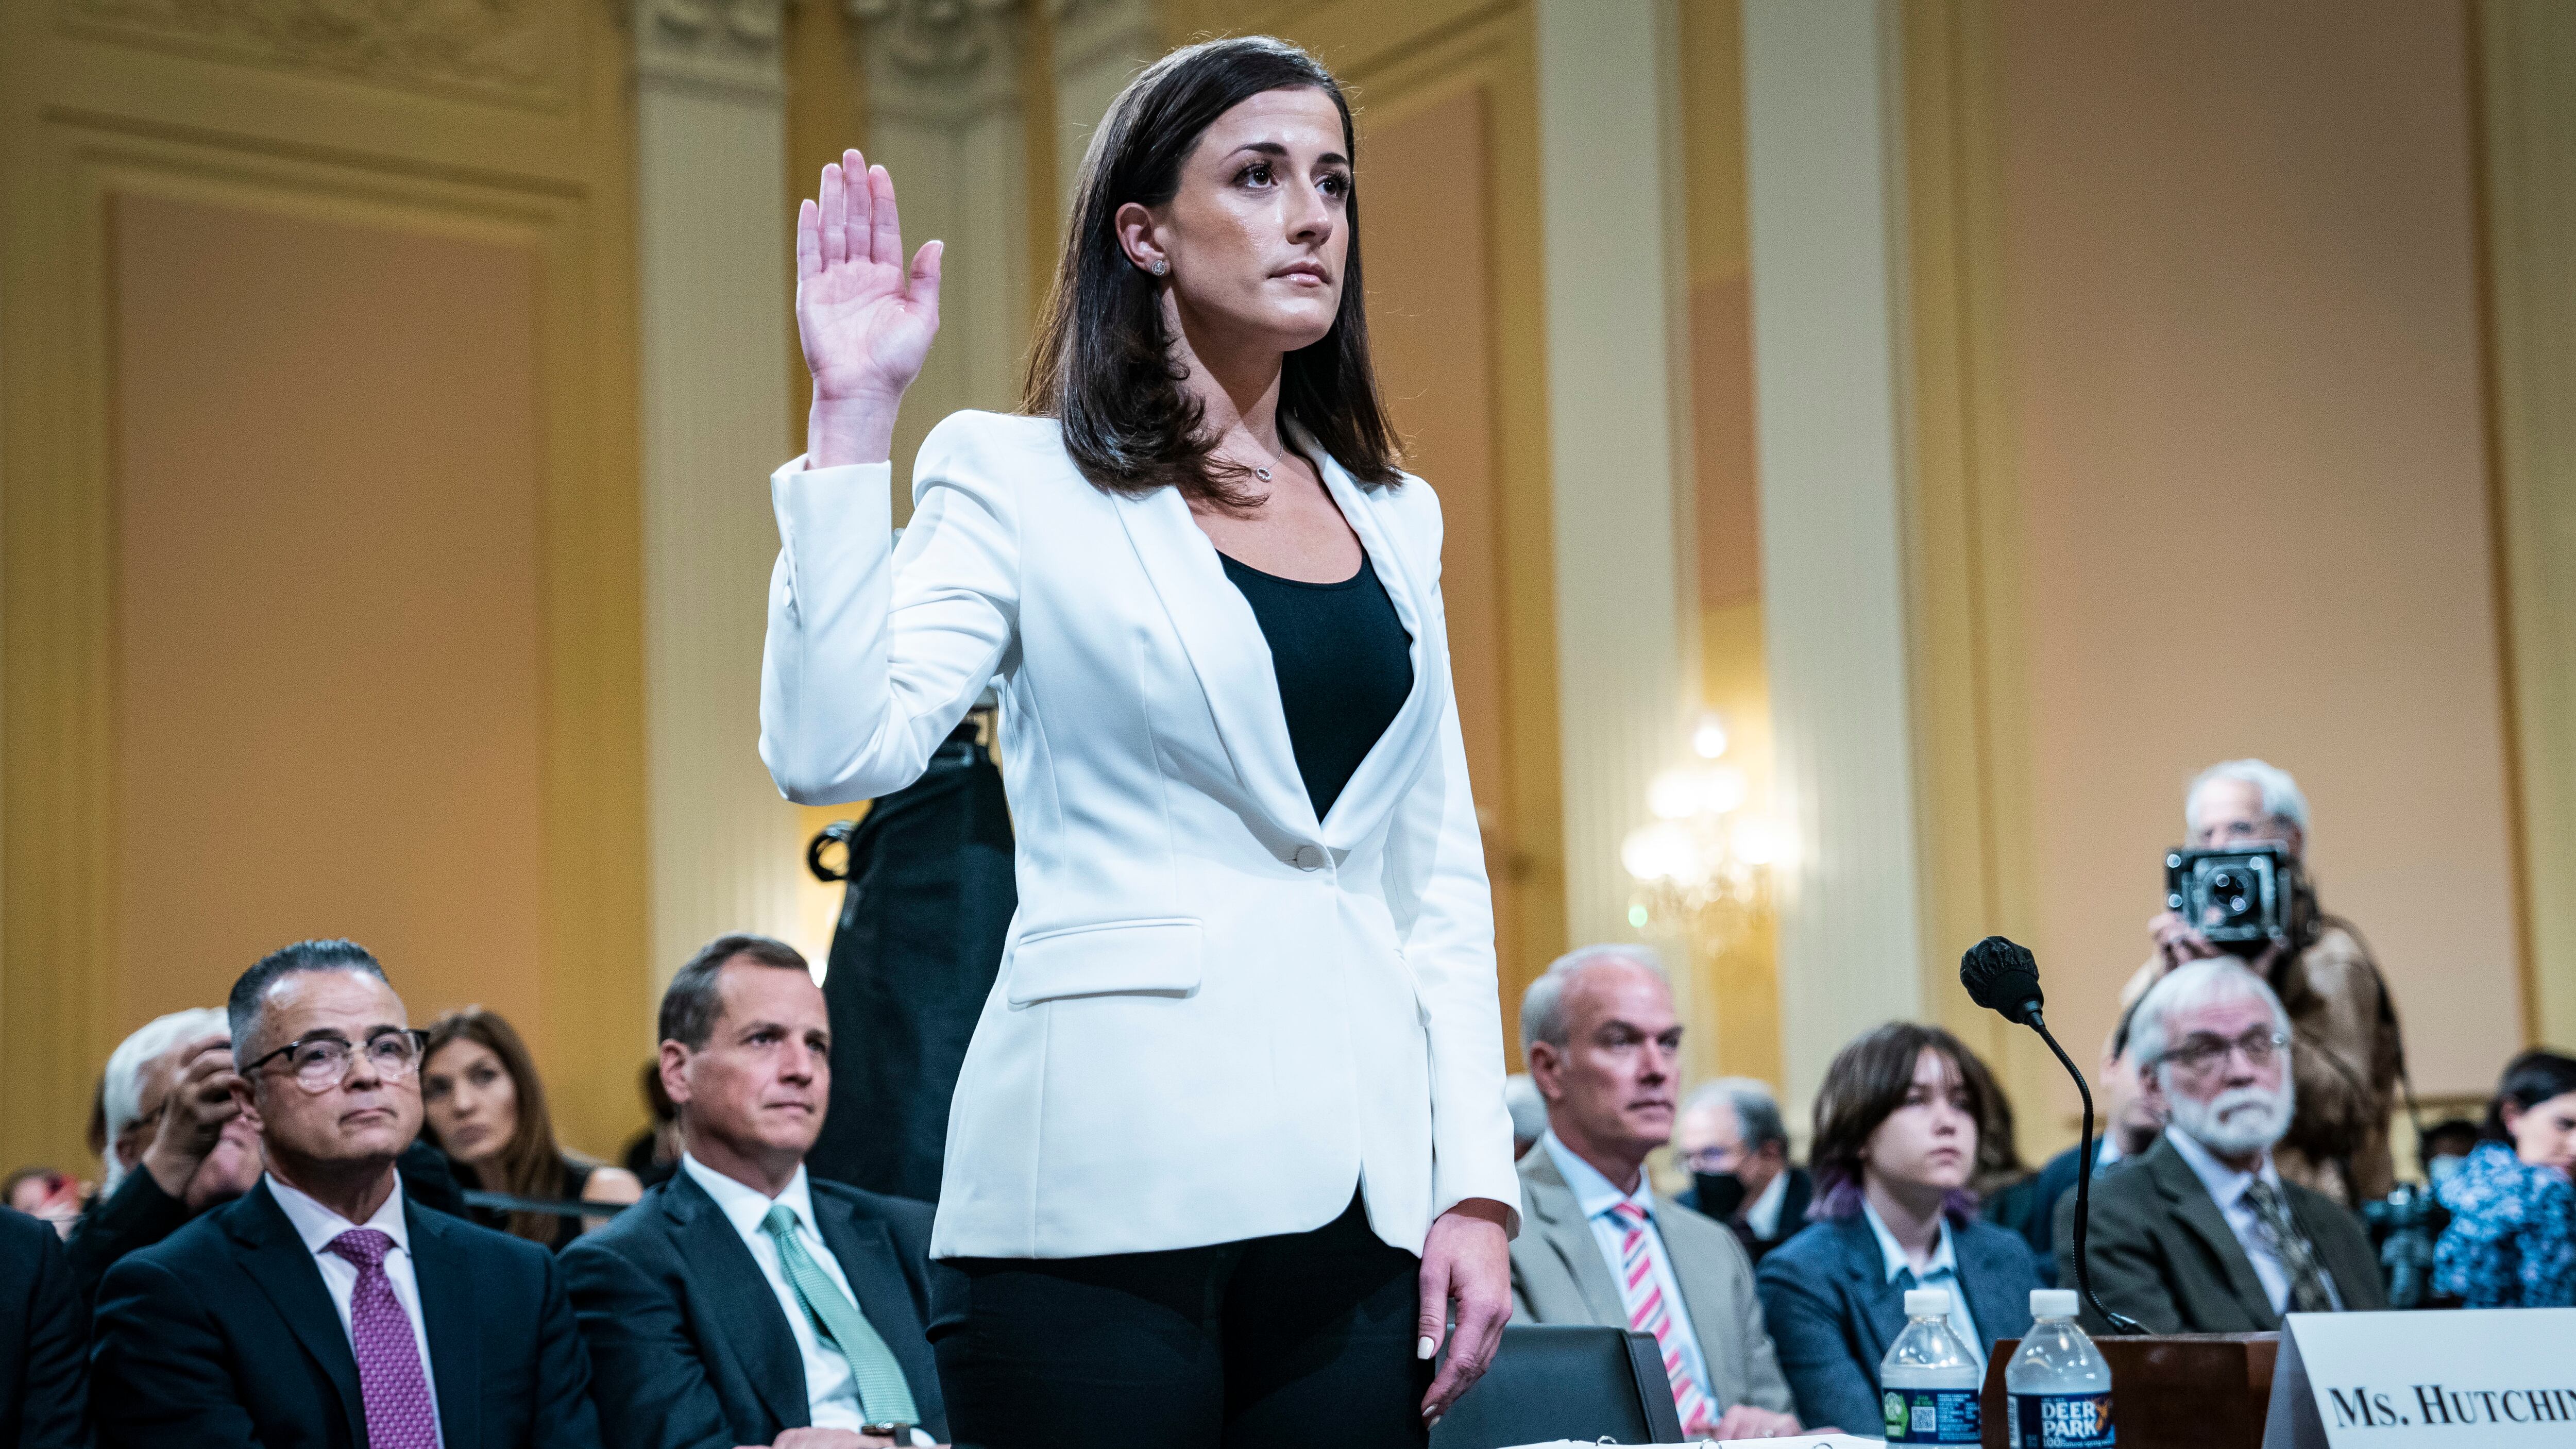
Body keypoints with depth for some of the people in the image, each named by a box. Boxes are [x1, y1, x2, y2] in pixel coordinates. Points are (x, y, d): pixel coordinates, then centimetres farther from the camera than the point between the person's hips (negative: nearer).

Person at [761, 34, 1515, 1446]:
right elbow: (833, 750, -14)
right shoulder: (1018, 481, 1)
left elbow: (1441, 880, 14)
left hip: (1358, 1198, 5)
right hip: (1116, 1185, -4)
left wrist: (1477, 1183, 6)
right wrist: (852, 415, -16)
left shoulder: (1393, 518, 15)